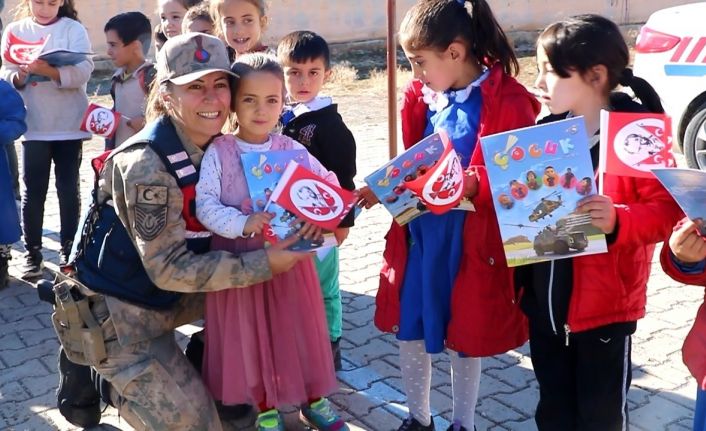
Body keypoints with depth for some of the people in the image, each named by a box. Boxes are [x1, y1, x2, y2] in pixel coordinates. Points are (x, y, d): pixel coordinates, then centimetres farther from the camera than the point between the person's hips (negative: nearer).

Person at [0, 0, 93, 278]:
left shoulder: (73, 29, -1)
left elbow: (83, 71, -14)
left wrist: (50, 71, -30)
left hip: (69, 125, -1)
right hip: (33, 126, 1)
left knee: (68, 189, 7)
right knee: (33, 191, 4)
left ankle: (68, 248, 19)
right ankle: (32, 251, 15)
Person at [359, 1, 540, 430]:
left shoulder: (508, 101, -15)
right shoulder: (422, 96, 3)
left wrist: (473, 185, -30)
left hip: (472, 242, -5)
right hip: (417, 235, 6)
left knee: (465, 338, 12)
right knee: (410, 331, 15)